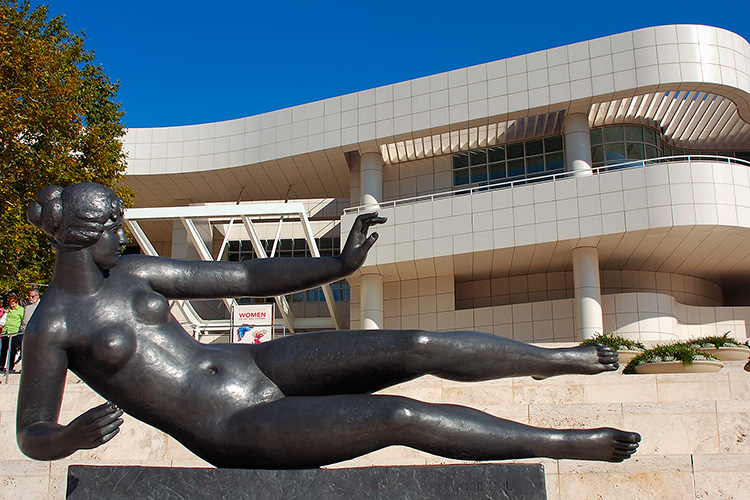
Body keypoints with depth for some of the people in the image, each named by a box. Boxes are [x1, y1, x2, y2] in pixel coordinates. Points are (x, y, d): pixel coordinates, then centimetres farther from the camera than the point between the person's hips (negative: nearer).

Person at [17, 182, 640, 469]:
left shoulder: (133, 272, 8)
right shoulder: (50, 327, -6)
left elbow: (247, 276, 6)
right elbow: (31, 434, -1)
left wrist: (339, 264, -2)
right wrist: (72, 436, -27)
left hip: (261, 368, 6)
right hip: (234, 433, -5)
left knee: (417, 347, -8)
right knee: (402, 418, -21)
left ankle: (566, 358, 11)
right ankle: (562, 442, -4)